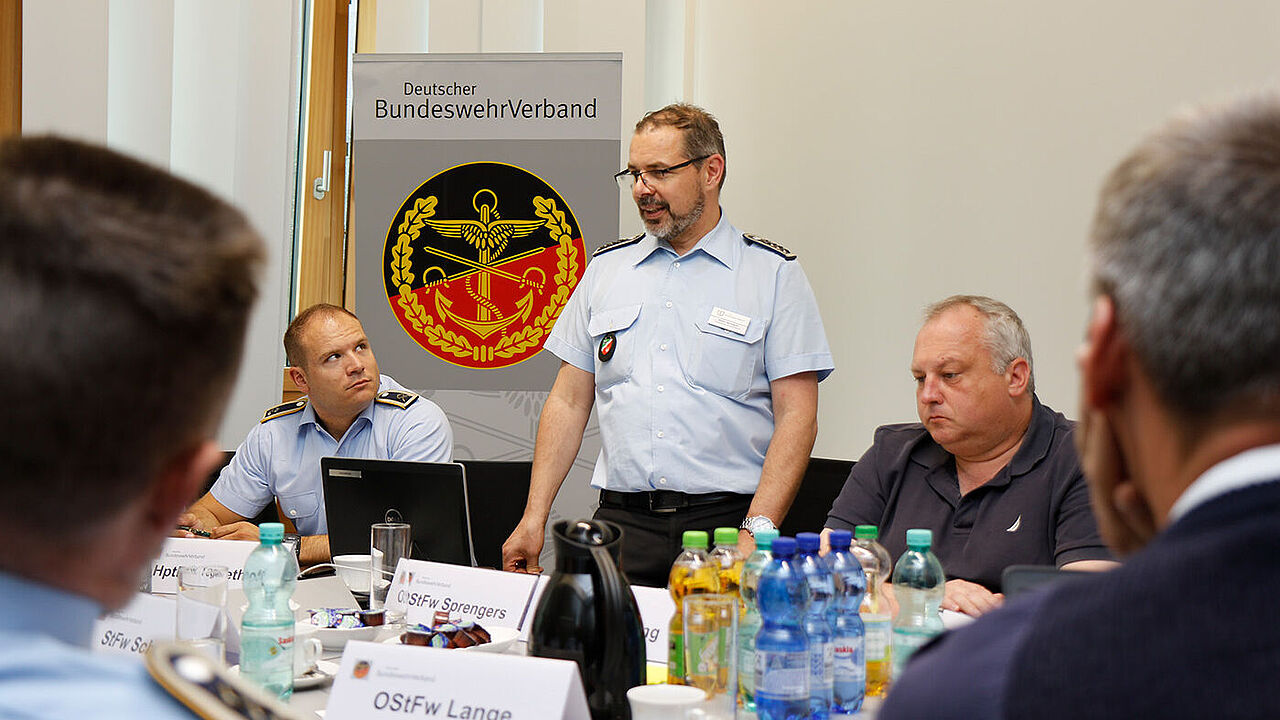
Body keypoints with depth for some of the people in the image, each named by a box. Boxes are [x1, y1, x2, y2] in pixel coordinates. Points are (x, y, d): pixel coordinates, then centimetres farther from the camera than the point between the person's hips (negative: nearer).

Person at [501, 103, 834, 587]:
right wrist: (534, 518, 7)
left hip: (725, 524, -2)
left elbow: (796, 417, -3)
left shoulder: (774, 273, 3)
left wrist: (758, 530, -15)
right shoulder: (606, 269, 15)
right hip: (621, 522, 2)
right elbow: (569, 403, 16)